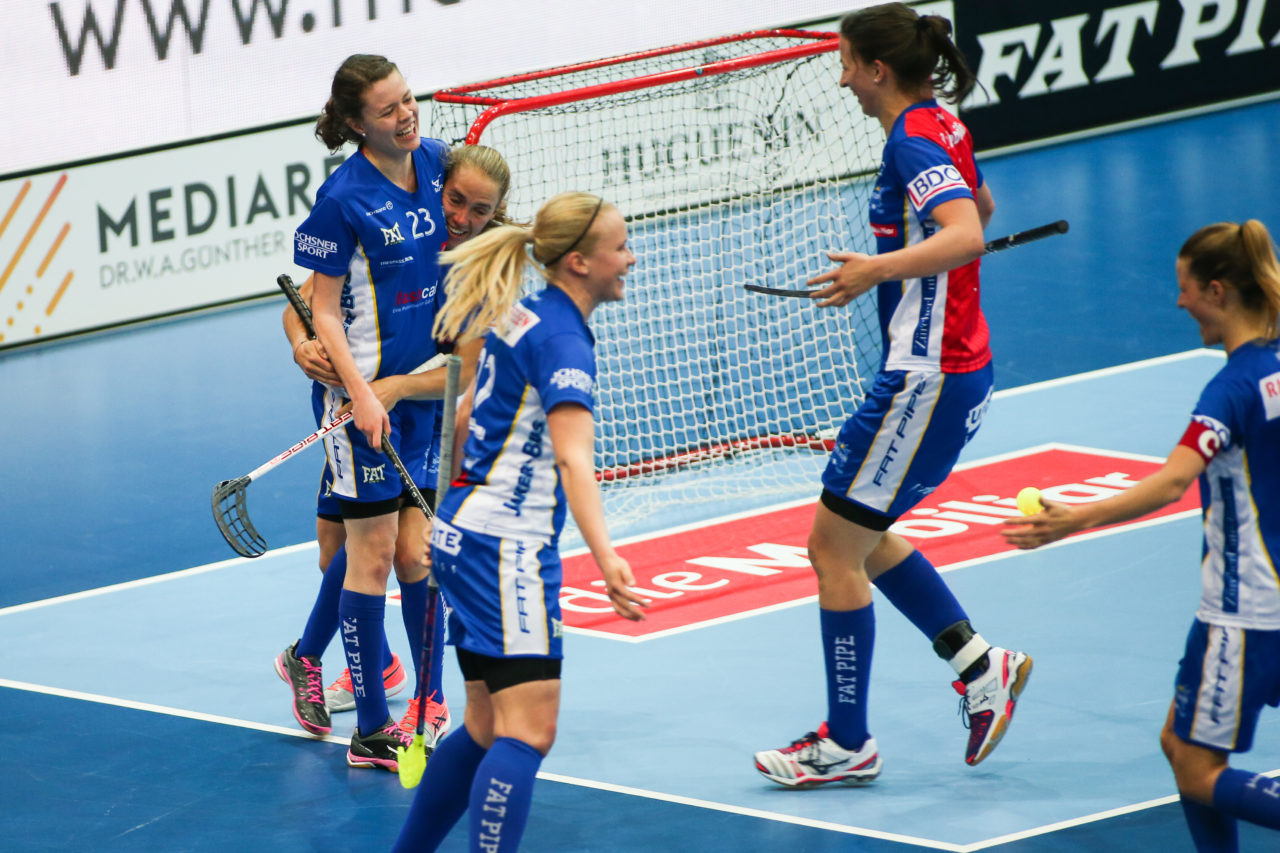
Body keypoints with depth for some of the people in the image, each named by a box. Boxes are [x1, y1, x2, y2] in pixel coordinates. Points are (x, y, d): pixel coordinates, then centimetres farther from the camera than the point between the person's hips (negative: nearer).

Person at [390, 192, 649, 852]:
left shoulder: (518, 316, 11)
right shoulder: (563, 340, -16)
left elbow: (467, 415, 25)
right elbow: (573, 457, -30)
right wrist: (606, 557, -43)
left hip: (462, 532, 10)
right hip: (506, 546, -10)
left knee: (488, 730, 15)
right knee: (529, 732, -15)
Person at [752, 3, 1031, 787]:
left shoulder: (914, 142, -19)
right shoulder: (941, 129, 10)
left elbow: (966, 234, -35)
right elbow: (982, 207, 30)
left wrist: (880, 268, -44)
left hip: (927, 379, -10)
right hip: (959, 366, 10)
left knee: (835, 548, -2)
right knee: (858, 537, 21)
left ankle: (848, 744, 5)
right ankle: (979, 664, 20)